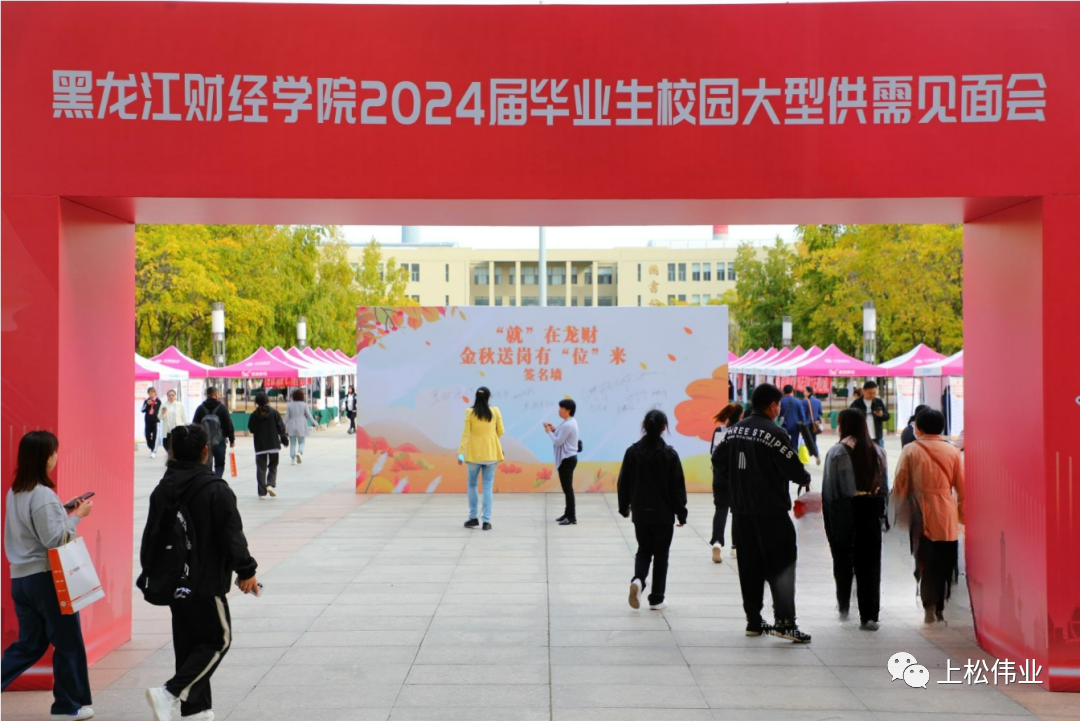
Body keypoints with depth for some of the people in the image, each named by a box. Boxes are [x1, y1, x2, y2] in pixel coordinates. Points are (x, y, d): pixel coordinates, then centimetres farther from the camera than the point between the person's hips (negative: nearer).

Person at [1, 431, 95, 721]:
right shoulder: (43, 495, -18)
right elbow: (54, 539, -20)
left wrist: (66, 511, 11)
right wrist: (77, 515, -10)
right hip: (46, 577, -8)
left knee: (29, 644, 16)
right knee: (68, 642, 5)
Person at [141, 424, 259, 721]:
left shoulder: (163, 488, 4)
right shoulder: (215, 490, -16)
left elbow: (151, 535, 10)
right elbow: (232, 535, -14)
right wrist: (246, 570, -3)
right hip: (206, 583, -7)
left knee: (187, 644, 15)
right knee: (219, 640, 5)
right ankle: (171, 694, -9)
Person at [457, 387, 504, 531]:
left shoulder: (470, 412, -5)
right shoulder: (495, 411, -1)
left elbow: (466, 433, -7)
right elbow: (500, 432, 5)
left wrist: (461, 452, -5)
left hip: (474, 453, -1)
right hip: (490, 453, 1)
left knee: (472, 485, 14)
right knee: (487, 486, 2)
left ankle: (474, 517, 15)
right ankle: (487, 521, -1)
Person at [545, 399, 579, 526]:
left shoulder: (567, 425, -20)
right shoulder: (570, 422, 13)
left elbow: (558, 441, -20)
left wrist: (549, 432, -7)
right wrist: (554, 430, 7)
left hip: (567, 459, -11)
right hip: (568, 458, 11)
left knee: (567, 488, -8)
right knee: (567, 488, 16)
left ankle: (572, 517, -5)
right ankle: (568, 514, 24)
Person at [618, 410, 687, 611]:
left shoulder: (633, 451, -3)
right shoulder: (669, 454, -10)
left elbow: (623, 482, 3)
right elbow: (678, 486, -7)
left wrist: (624, 507, 15)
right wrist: (681, 513, 1)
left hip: (640, 513, 2)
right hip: (664, 514, -2)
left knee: (644, 550, 16)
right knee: (661, 554, 9)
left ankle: (638, 580, -12)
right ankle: (656, 599, 12)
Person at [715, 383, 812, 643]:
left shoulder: (734, 430, 7)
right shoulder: (774, 433, -14)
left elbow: (719, 460, 13)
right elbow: (793, 468, -15)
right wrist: (805, 479, 6)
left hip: (741, 510, 7)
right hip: (771, 511, -7)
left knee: (749, 567, 11)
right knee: (781, 565, -1)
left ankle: (753, 621, 17)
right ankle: (785, 621, -5)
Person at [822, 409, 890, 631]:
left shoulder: (836, 452, -10)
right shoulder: (877, 451, 3)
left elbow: (829, 489, -9)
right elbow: (885, 486, 6)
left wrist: (829, 518, -1)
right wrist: (879, 511, 12)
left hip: (844, 511, -3)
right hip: (870, 512, 3)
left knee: (843, 560, 15)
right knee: (869, 562, 4)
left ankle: (843, 606, 26)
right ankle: (869, 616, 1)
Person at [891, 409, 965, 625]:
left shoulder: (910, 450, -4)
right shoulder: (953, 451, 2)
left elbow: (900, 486, -2)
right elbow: (962, 487, 5)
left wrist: (898, 512, 10)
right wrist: (962, 515, 14)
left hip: (922, 516, -2)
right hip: (948, 517, 2)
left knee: (925, 562, 5)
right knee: (945, 563, 12)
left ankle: (929, 608, -2)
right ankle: (940, 608, 17)